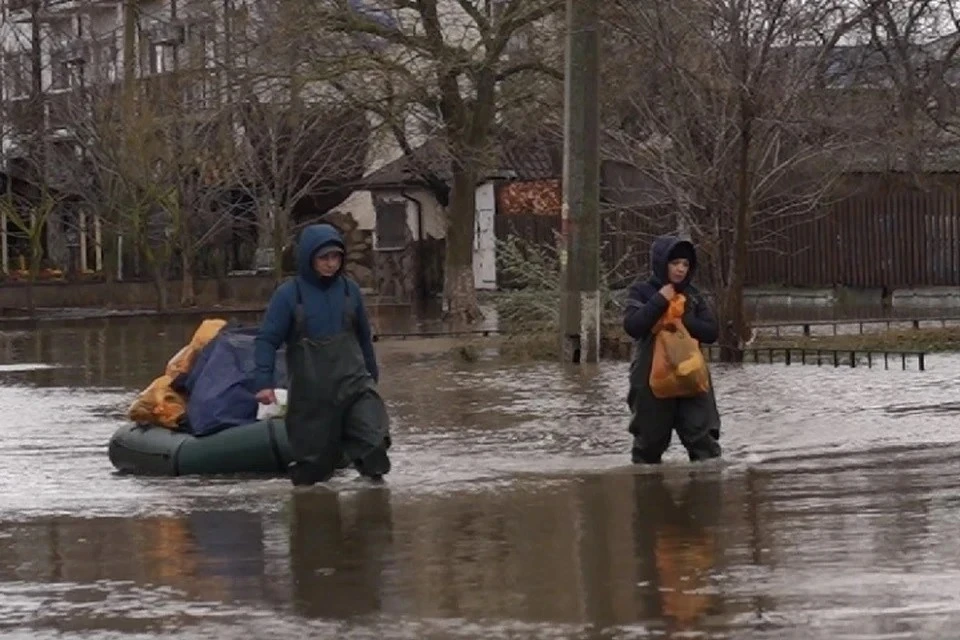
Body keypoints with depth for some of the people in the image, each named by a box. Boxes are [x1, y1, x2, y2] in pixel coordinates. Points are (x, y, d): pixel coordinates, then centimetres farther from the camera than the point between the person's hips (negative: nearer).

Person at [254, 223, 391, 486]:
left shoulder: (349, 289, 4)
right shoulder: (289, 294, -7)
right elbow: (266, 340, -6)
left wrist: (372, 373, 25)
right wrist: (264, 382, -16)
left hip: (353, 382, 2)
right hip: (311, 392, -2)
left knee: (374, 442, -16)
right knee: (314, 457, 5)